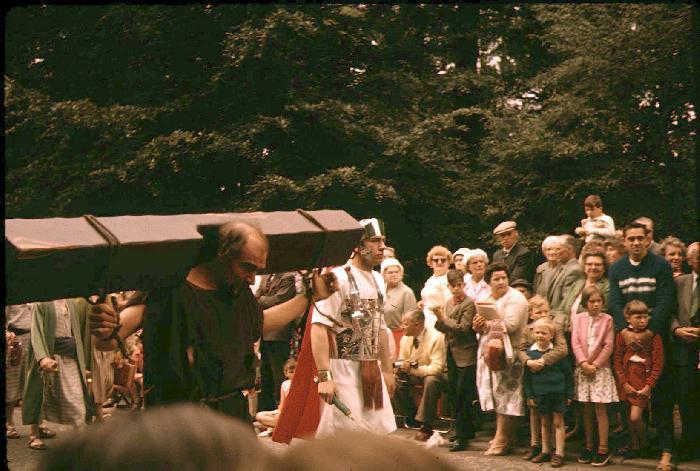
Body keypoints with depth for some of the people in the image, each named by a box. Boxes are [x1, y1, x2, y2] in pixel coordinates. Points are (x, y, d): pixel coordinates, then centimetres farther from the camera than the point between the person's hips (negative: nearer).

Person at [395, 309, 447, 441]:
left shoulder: (436, 338, -22)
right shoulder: (406, 338, -3)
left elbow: (437, 367, -28)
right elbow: (401, 361, 8)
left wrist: (413, 369, -34)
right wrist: (402, 366, -17)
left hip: (432, 375, -6)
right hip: (413, 374, 6)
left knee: (430, 382, -38)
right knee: (396, 381, -19)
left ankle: (425, 426, -27)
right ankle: (412, 416, 0)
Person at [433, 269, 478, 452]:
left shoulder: (469, 304, -10)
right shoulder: (449, 303, 13)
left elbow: (463, 328, -18)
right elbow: (443, 328, 13)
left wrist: (444, 317, -14)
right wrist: (438, 319, -6)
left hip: (466, 355, -8)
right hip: (452, 353, 8)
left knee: (463, 395, -7)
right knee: (453, 393, 12)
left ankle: (462, 437, -4)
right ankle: (467, 430, 24)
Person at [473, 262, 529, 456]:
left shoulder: (515, 298, -7)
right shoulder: (486, 299, 16)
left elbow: (510, 325, -20)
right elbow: (480, 325, 18)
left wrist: (487, 324, -11)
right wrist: (478, 326, -6)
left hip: (507, 353, -7)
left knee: (504, 395, -5)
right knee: (496, 395, 9)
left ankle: (501, 441, 0)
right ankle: (505, 436, 18)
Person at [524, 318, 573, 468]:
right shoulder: (530, 353, -1)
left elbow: (567, 373, -1)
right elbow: (527, 377, 5)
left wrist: (569, 394, -1)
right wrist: (529, 395, 2)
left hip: (558, 393, -3)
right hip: (540, 393, 3)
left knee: (558, 422, 2)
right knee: (545, 423, 14)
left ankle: (559, 453, 6)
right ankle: (545, 451, 24)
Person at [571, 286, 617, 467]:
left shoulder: (607, 319, -2)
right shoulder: (578, 319, 5)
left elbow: (608, 346, -6)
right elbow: (575, 343, -1)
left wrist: (595, 365, -11)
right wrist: (583, 363, -13)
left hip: (600, 369, -3)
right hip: (583, 368, 3)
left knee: (600, 409, -3)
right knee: (586, 409, 9)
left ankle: (603, 449, 1)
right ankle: (588, 446, 18)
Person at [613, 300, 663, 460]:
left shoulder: (653, 336, -5)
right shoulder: (622, 335, 2)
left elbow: (658, 364, -6)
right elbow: (617, 361, 3)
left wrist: (649, 385, -11)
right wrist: (624, 383, -5)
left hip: (644, 381, -3)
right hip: (626, 382, 3)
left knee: (635, 417, -10)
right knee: (629, 417, 9)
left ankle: (643, 445, 13)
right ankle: (634, 444, 26)